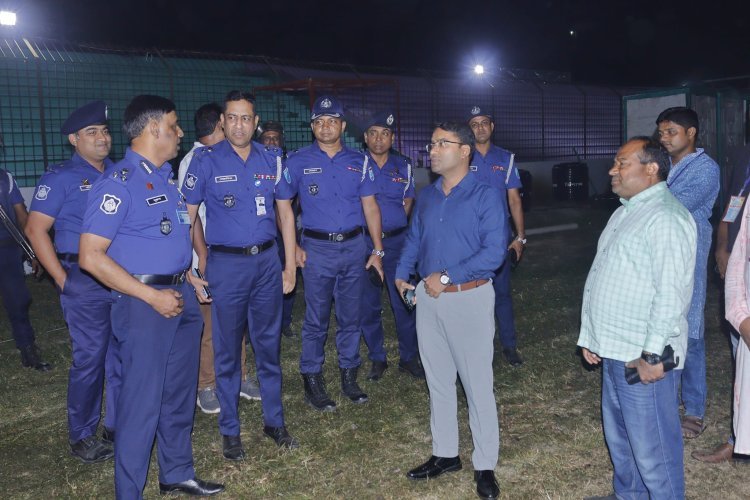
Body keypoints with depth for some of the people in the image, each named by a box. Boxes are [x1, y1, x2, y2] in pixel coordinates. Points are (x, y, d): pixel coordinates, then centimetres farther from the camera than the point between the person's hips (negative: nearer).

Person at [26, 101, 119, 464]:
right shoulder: (60, 178, -4)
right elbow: (36, 230, -7)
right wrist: (62, 279, -10)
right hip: (85, 280, -5)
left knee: (123, 356, 11)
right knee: (89, 359, 0)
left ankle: (118, 426, 26)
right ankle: (81, 436, 17)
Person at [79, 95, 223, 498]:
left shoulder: (166, 176, 11)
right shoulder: (118, 182, -15)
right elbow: (91, 256, -19)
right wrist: (152, 295, -19)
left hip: (180, 296, 8)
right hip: (144, 302, -8)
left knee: (179, 393, 18)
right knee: (142, 401, 0)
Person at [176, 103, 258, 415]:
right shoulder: (193, 161, -9)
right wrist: (204, 256, -14)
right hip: (209, 259, -6)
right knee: (209, 324, 4)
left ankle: (239, 377, 26)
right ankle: (206, 386, 17)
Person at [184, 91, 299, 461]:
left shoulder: (271, 160, 5)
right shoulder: (206, 161, -4)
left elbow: (285, 212, 9)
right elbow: (188, 215, -1)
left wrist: (290, 265, 6)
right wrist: (203, 261, -4)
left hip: (267, 261, 3)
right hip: (226, 264, -3)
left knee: (269, 345, 12)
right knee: (227, 350, 6)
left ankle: (274, 421, 27)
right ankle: (229, 430, 21)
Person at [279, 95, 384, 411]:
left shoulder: (359, 162, 6)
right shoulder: (298, 162, -1)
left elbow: (370, 206, 7)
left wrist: (377, 250, 3)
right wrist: (293, 246, -5)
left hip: (354, 246, 3)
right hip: (317, 248, -2)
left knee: (351, 316, 11)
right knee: (316, 319, 4)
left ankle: (349, 375, 25)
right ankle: (312, 380, 17)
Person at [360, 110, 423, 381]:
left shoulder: (403, 166, 7)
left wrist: (393, 224, 2)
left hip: (397, 240, 2)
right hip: (364, 241, -1)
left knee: (404, 302, 3)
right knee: (368, 304, 6)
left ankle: (409, 357, 17)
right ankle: (377, 359, 20)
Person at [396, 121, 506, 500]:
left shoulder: (485, 196, -10)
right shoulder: (427, 196, 9)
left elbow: (494, 252, -17)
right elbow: (414, 240, 17)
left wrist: (446, 277, -18)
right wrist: (402, 273, 1)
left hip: (470, 298, -6)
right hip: (428, 298, 6)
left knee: (477, 384, 3)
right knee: (437, 380, 15)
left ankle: (484, 465, 18)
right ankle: (445, 454, 32)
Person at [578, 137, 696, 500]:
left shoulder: (666, 217, -16)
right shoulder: (626, 211, 16)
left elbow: (670, 292, -22)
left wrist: (652, 354, -23)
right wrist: (591, 336, 19)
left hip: (644, 359, -10)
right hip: (615, 351, 10)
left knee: (651, 448, 1)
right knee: (618, 437, 22)